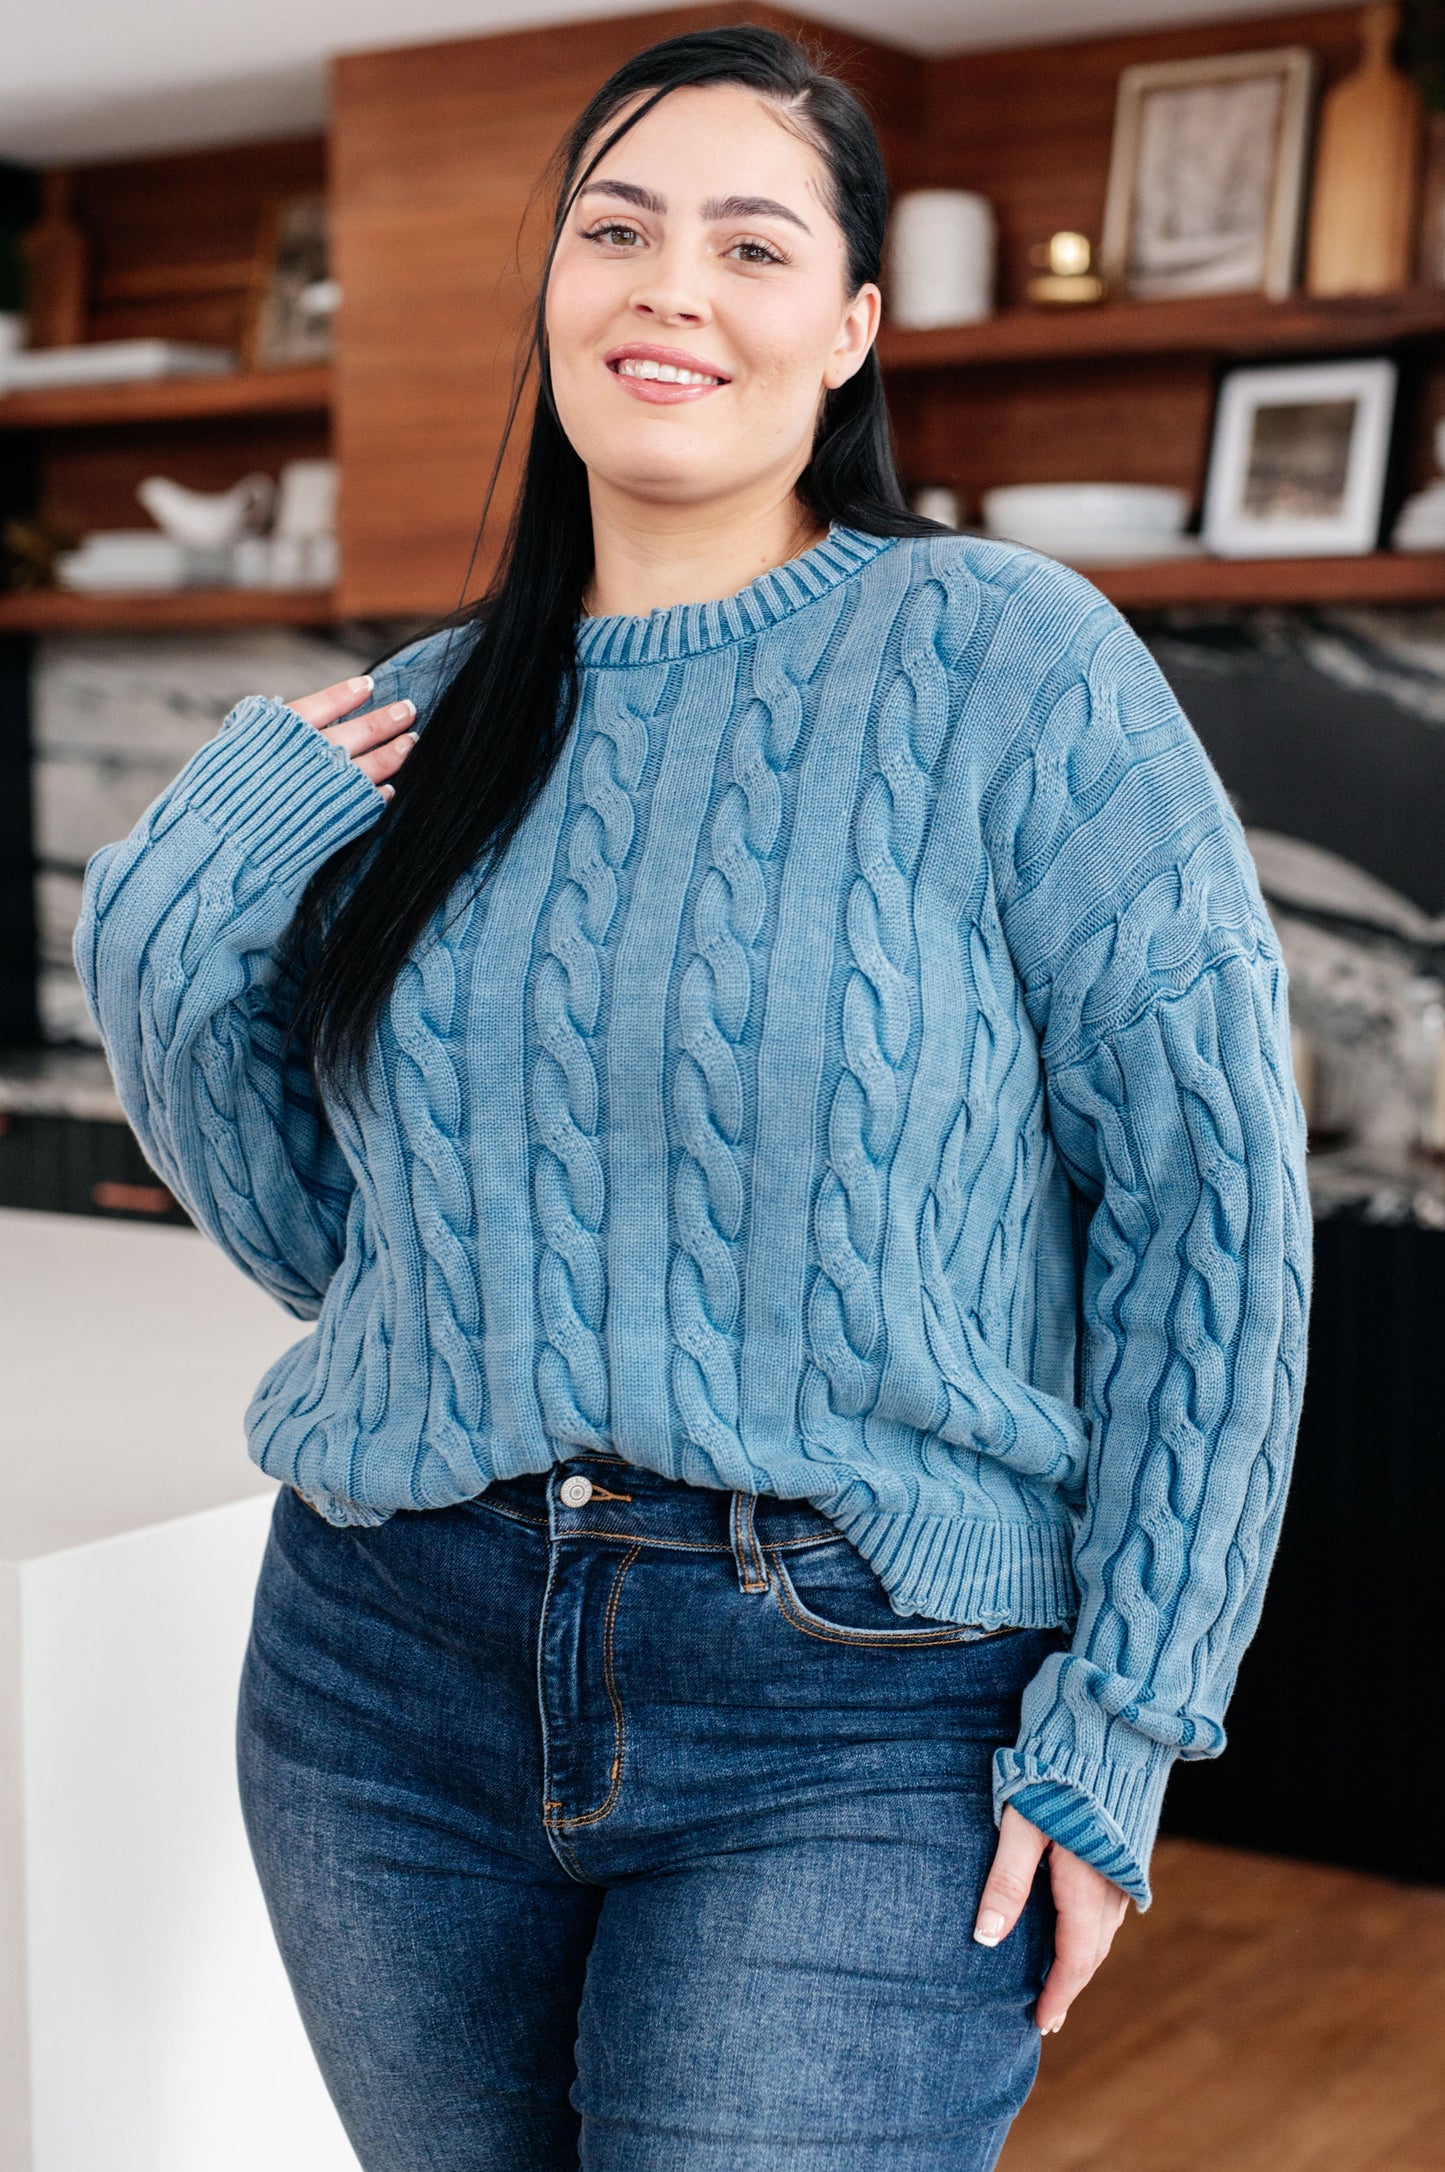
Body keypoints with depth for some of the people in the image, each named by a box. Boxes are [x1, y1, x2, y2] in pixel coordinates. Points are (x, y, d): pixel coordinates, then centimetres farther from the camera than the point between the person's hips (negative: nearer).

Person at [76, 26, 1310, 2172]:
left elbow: (1207, 1191, -8)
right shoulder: (422, 726, 6)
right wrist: (176, 906, -3)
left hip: (860, 1729, -4)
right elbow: (314, 1231, 12)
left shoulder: (1008, 663, -8)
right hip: (395, 1672, 5)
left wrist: (1120, 1726, -10)